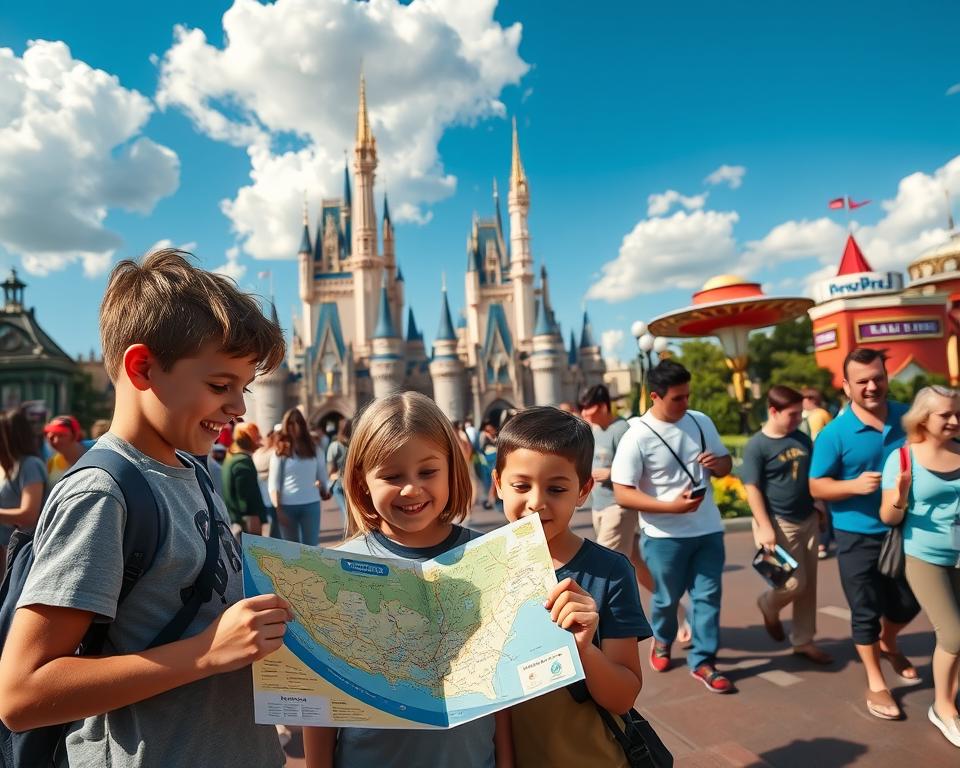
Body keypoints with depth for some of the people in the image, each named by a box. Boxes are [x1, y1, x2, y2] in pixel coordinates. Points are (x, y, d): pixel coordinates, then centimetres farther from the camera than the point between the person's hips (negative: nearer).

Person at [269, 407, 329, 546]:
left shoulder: (313, 449, 5)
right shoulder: (280, 452, 0)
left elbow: (322, 476, 14)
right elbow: (273, 483, -5)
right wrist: (277, 508, -12)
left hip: (311, 504, 1)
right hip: (287, 506, -1)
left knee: (310, 546, 3)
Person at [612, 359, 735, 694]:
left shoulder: (701, 422, 0)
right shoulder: (637, 437, -17)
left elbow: (726, 463, 12)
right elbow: (622, 493, -18)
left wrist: (717, 463, -13)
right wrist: (671, 506, -27)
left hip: (708, 529, 4)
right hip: (665, 535, -4)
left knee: (708, 596, 7)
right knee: (668, 597, 14)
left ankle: (702, 662, 24)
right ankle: (662, 640, 44)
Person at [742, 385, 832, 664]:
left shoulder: (803, 439, 4)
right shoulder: (757, 446, -14)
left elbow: (815, 476, 15)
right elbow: (752, 488, -16)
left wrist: (820, 511, 15)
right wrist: (764, 527, -21)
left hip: (808, 520, 6)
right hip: (780, 523, -6)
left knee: (809, 584, 11)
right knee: (795, 583, -4)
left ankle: (803, 640, 25)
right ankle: (769, 605, 29)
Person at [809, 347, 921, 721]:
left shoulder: (908, 417, -3)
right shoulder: (834, 433, -16)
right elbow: (816, 486, -12)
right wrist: (854, 485, -29)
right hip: (858, 536, -4)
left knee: (908, 602, 19)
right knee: (865, 611, 7)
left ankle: (887, 643, 51)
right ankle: (876, 683, 26)